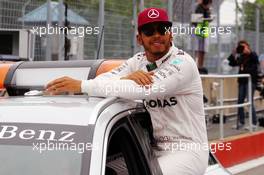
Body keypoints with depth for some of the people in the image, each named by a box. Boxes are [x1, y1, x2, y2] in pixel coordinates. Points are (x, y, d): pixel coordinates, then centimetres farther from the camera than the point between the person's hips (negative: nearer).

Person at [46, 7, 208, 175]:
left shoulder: (183, 62, -16)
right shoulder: (139, 61, 7)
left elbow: (141, 89, -30)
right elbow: (101, 80, -4)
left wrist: (81, 85, -31)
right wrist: (127, 78, -26)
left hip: (187, 150, -7)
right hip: (153, 149, 7)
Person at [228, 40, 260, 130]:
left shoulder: (252, 55, -2)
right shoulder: (241, 57, 14)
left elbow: (256, 59, -23)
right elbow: (231, 63, 16)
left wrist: (248, 52, -27)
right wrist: (233, 54, 5)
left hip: (251, 81, -7)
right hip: (242, 81, 7)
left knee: (250, 102, -9)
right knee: (240, 102, 7)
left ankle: (254, 123, -5)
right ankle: (241, 122, 16)